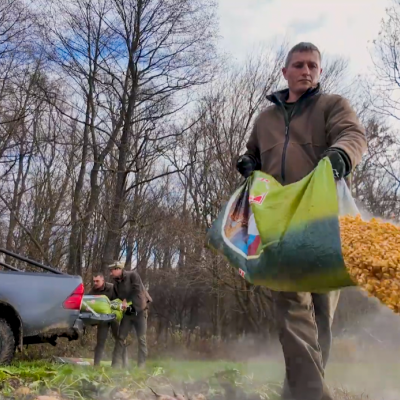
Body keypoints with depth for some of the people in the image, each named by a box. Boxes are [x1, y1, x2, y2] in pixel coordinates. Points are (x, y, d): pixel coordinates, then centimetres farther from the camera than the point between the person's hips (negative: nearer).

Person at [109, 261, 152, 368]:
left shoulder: (132, 275, -11)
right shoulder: (116, 283, 8)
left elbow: (137, 291, -19)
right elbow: (117, 298, 11)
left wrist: (127, 301, -16)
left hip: (139, 311, -5)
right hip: (127, 312, 6)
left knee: (141, 339, -3)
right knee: (121, 337, 0)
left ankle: (141, 366, 1)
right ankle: (115, 365, 1)